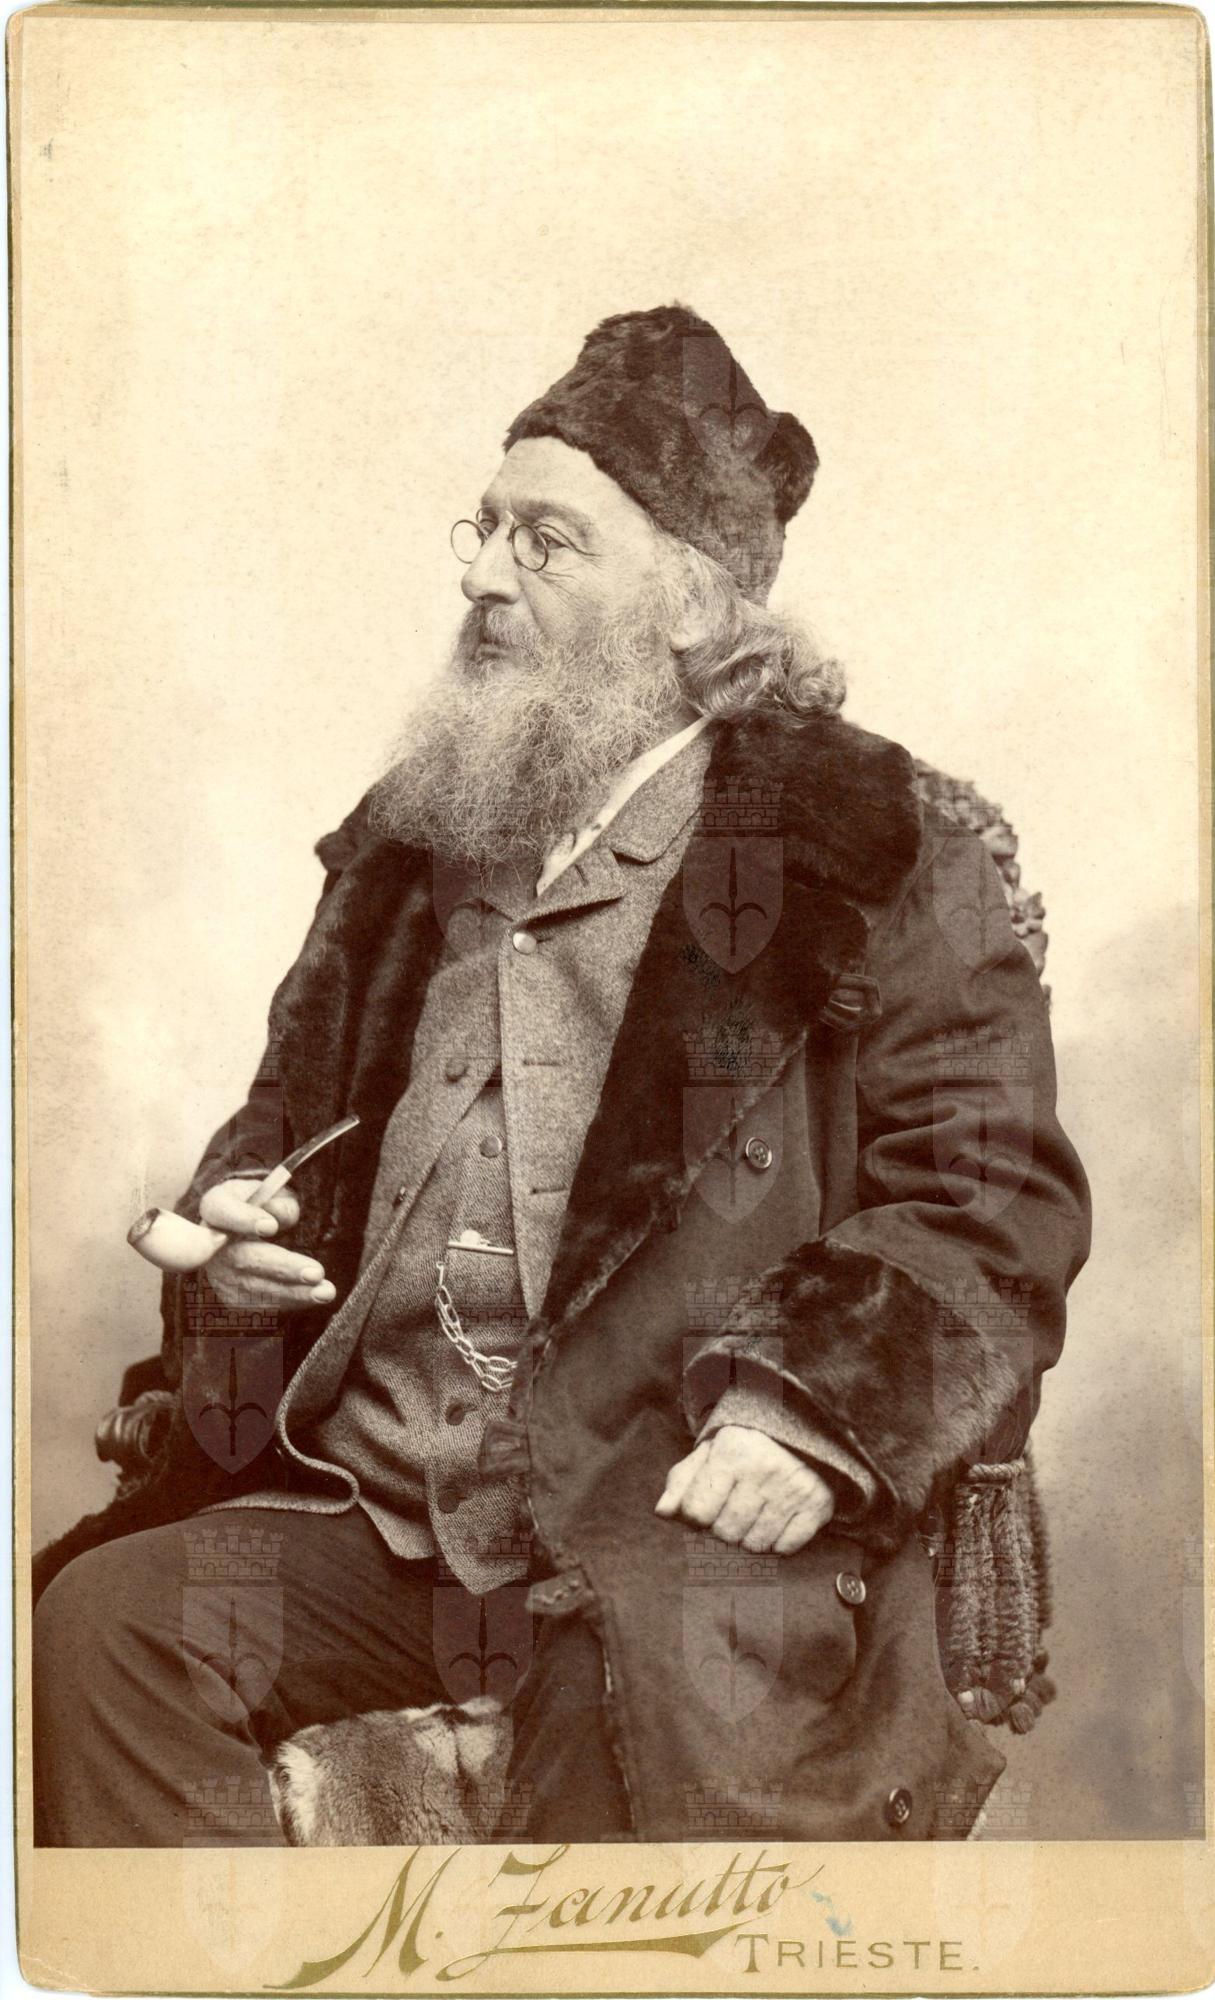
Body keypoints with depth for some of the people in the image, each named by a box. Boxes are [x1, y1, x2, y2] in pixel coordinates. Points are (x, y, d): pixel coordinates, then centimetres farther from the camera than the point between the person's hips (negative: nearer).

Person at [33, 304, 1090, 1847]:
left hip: (681, 1519, -4)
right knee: (102, 1616, -17)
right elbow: (290, 1114, 31)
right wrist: (236, 1230, 9)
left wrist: (814, 1417, -16)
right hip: (374, 1509, 5)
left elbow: (1000, 1196, -3)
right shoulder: (411, 842, 19)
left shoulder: (871, 856, 2)